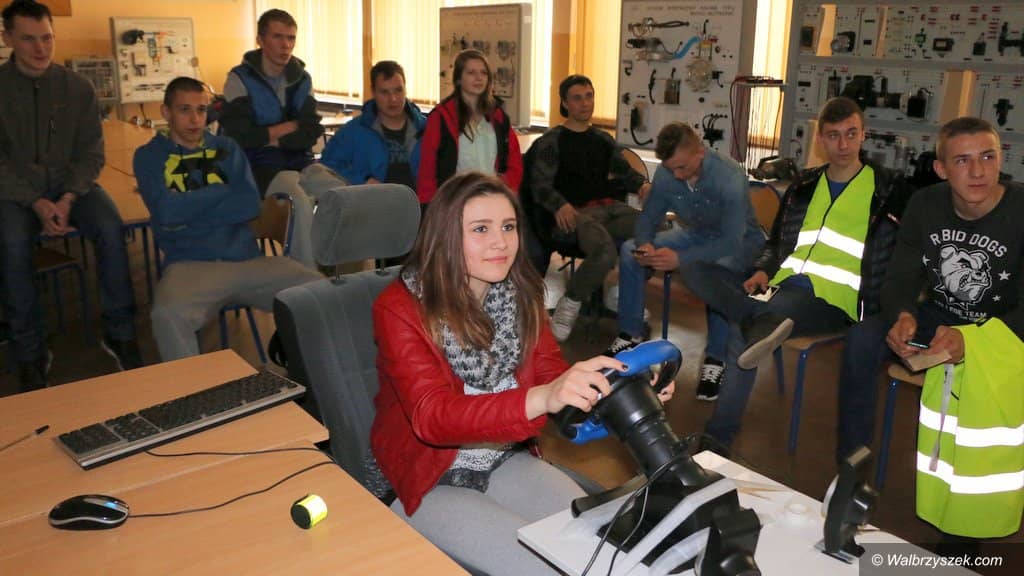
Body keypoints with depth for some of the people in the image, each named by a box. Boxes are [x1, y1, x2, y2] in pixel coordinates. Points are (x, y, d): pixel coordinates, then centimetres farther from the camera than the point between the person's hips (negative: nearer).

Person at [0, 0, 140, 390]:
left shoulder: (77, 87, 2)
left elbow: (91, 153, 1)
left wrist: (68, 199, -16)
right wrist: (36, 203, -20)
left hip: (72, 185, 1)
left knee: (111, 229, -28)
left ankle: (119, 334, -15)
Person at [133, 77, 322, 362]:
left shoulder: (226, 148, 18)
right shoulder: (149, 156, 11)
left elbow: (251, 204, 2)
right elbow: (166, 212, -7)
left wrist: (188, 210, -3)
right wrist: (222, 192, 3)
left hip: (247, 259, 3)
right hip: (190, 265, -2)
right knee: (166, 316, -37)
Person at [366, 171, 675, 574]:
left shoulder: (520, 294, -3)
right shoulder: (400, 310, -21)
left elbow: (553, 374, -8)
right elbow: (432, 416, -32)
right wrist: (540, 399, -49)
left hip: (503, 461, 5)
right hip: (425, 479, -5)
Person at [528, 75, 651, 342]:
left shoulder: (603, 139, 25)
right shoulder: (551, 141, 7)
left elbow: (625, 170, 25)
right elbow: (540, 184, -2)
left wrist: (642, 184, 0)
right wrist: (560, 205, -25)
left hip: (611, 207, 6)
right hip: (577, 212, -5)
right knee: (605, 252, -38)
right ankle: (569, 305, -12)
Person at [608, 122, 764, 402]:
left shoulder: (729, 176, -31)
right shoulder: (666, 174, -15)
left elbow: (732, 241, -35)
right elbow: (648, 217, -6)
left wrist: (680, 258, -46)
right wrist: (644, 245, -30)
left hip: (740, 241, -5)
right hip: (695, 235, 6)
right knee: (629, 251, -12)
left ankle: (716, 359, -23)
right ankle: (630, 334, 1)